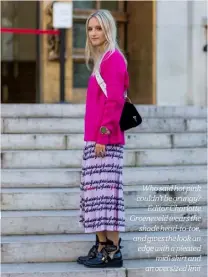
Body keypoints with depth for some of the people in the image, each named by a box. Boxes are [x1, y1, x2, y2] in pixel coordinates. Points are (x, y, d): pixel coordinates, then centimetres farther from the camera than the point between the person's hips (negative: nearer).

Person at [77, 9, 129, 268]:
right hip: (96, 138, 10)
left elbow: (114, 100, -17)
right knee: (96, 192, 9)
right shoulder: (102, 60, 19)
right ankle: (102, 246, 14)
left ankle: (113, 251, -7)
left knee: (105, 191, -10)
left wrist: (103, 134, -19)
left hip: (105, 139, -10)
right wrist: (96, 135, 19)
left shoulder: (113, 58, -10)